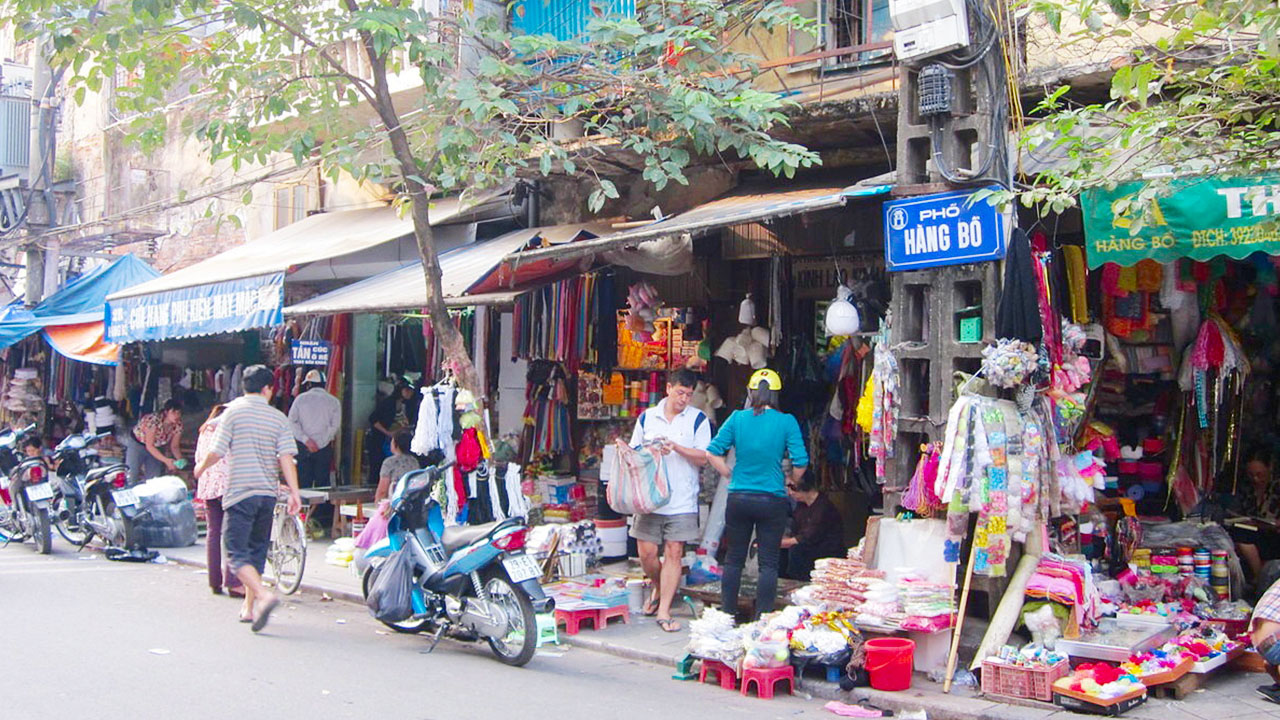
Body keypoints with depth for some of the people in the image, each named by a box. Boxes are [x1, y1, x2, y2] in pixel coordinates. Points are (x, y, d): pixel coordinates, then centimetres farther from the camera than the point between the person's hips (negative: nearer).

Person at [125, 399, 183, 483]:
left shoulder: (178, 425, -18)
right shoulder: (154, 420, -34)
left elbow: (174, 447, -8)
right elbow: (149, 446, -31)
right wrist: (166, 460, -41)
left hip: (156, 448, 5)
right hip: (136, 444, -5)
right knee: (131, 479, -9)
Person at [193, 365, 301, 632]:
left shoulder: (234, 411, -4)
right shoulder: (279, 418, 5)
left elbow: (216, 452, -5)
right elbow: (286, 458, -4)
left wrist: (201, 468, 15)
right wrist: (294, 492, -5)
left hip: (240, 492, -4)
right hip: (268, 494, 4)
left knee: (237, 553, -5)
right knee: (257, 550, 17)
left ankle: (263, 595, -26)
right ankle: (249, 607, 22)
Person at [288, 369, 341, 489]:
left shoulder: (300, 398, 3)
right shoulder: (333, 401, 2)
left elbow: (292, 422, -4)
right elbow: (334, 426, -5)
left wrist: (306, 440, -9)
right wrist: (319, 444, -4)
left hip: (302, 447, 0)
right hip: (324, 447, 0)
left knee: (303, 482, 4)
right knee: (322, 482, 4)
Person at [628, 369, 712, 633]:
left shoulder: (698, 420, 2)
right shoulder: (647, 417, 9)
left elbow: (703, 458, -4)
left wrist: (676, 447, -17)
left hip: (682, 500, -2)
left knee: (674, 553, -2)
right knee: (647, 552, 1)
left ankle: (664, 610, 4)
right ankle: (658, 587, 31)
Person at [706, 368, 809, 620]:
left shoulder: (737, 418, -2)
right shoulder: (786, 422, -7)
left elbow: (712, 453, -4)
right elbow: (800, 463, -9)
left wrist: (731, 475, 9)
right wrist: (789, 483, 9)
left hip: (739, 498, 2)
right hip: (772, 501, -2)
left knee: (733, 559, 13)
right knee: (769, 563, 7)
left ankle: (728, 616, 19)